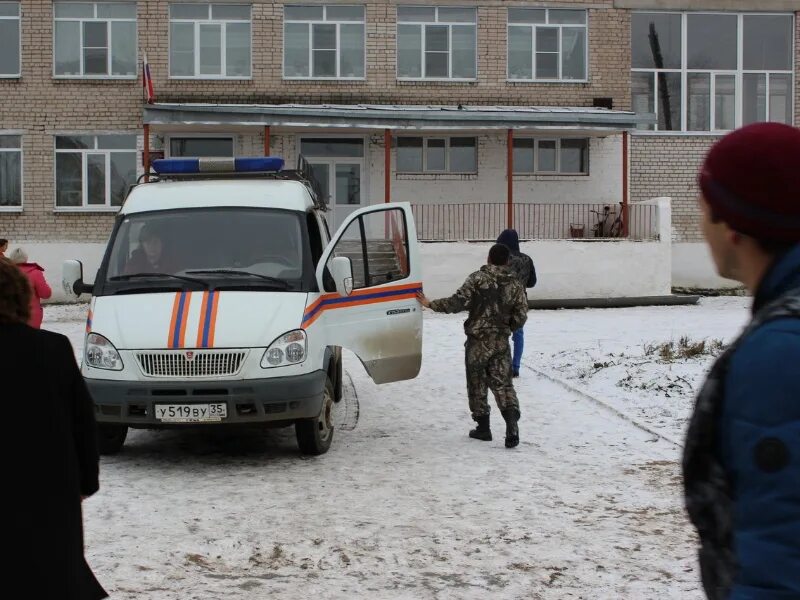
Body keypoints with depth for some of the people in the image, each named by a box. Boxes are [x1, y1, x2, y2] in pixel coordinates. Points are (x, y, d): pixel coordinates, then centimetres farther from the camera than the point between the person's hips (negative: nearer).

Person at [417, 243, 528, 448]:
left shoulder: (478, 279, -8)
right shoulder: (514, 285, 3)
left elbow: (458, 302, -16)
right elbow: (521, 316, 2)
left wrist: (431, 304, -6)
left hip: (478, 340, -3)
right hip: (501, 342, 3)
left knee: (477, 384, 10)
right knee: (502, 383, 4)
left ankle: (483, 427, 16)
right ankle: (512, 425, -13)